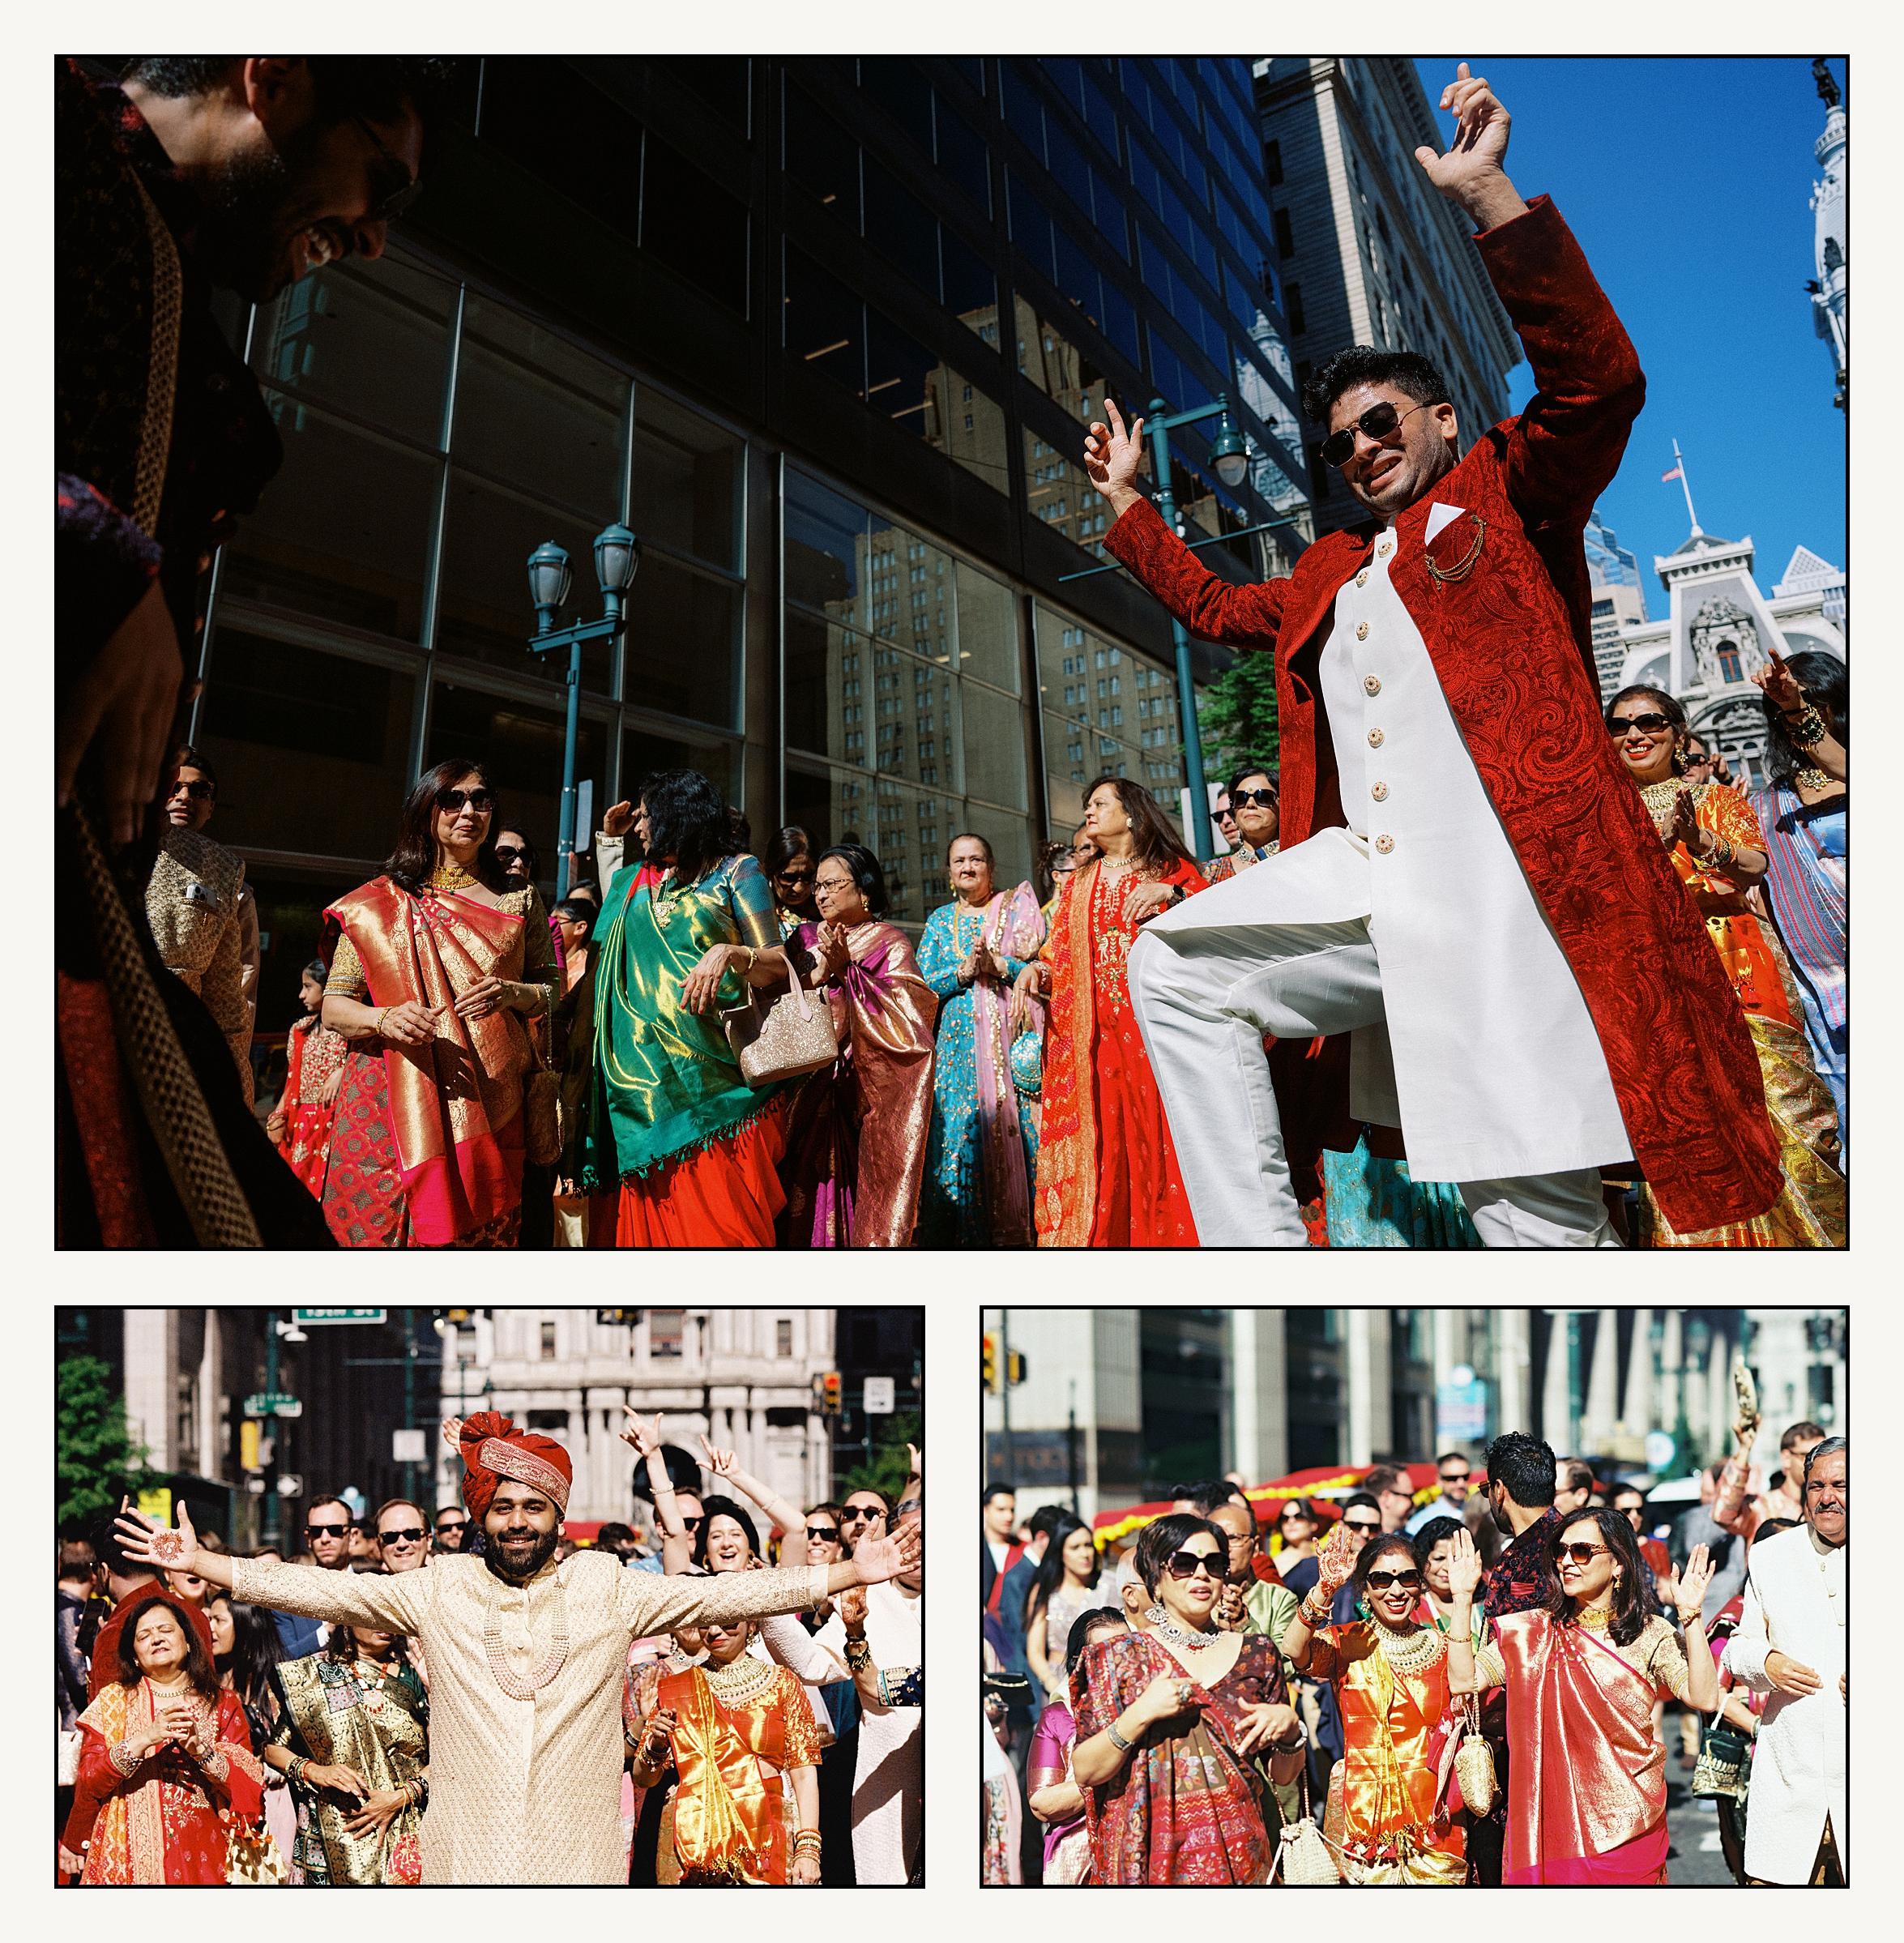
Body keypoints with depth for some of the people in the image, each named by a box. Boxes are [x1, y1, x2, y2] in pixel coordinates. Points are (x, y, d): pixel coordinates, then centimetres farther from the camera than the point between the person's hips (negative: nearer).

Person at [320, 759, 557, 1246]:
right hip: (391, 1104, -1)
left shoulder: (519, 899, 14)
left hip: (488, 1105, 1)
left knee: (481, 1234, -5)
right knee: (384, 1233, -6)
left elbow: (552, 993, 14)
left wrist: (512, 993, -8)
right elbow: (334, 1007, 6)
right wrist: (386, 1018, -15)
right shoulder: (379, 902, 8)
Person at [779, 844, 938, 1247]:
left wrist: (845, 970, -13)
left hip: (870, 1090, -3)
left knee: (865, 1196, -6)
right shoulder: (805, 939, 14)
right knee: (812, 1198, -1)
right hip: (811, 1091, 3)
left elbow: (902, 1014, -12)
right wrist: (818, 972, -11)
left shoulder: (889, 942, 3)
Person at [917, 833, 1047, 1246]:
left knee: (1013, 1130, -9)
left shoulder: (1016, 906, 10)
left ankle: (1018, 1230, -5)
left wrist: (1000, 965, -14)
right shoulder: (940, 921, 17)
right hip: (959, 1047, 2)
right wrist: (964, 970, -9)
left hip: (1011, 1040, -2)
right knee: (959, 1136, -6)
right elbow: (922, 984, 6)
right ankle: (964, 1235, -1)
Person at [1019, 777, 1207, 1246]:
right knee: (1104, 1133, -4)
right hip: (1095, 1034, 3)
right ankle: (1106, 1235, -3)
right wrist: (1038, 969, -2)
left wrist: (1171, 894, -16)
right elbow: (1060, 949, 18)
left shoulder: (1173, 869, 11)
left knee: (1157, 1128, -9)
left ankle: (1171, 1233, -4)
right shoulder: (1081, 883, 23)